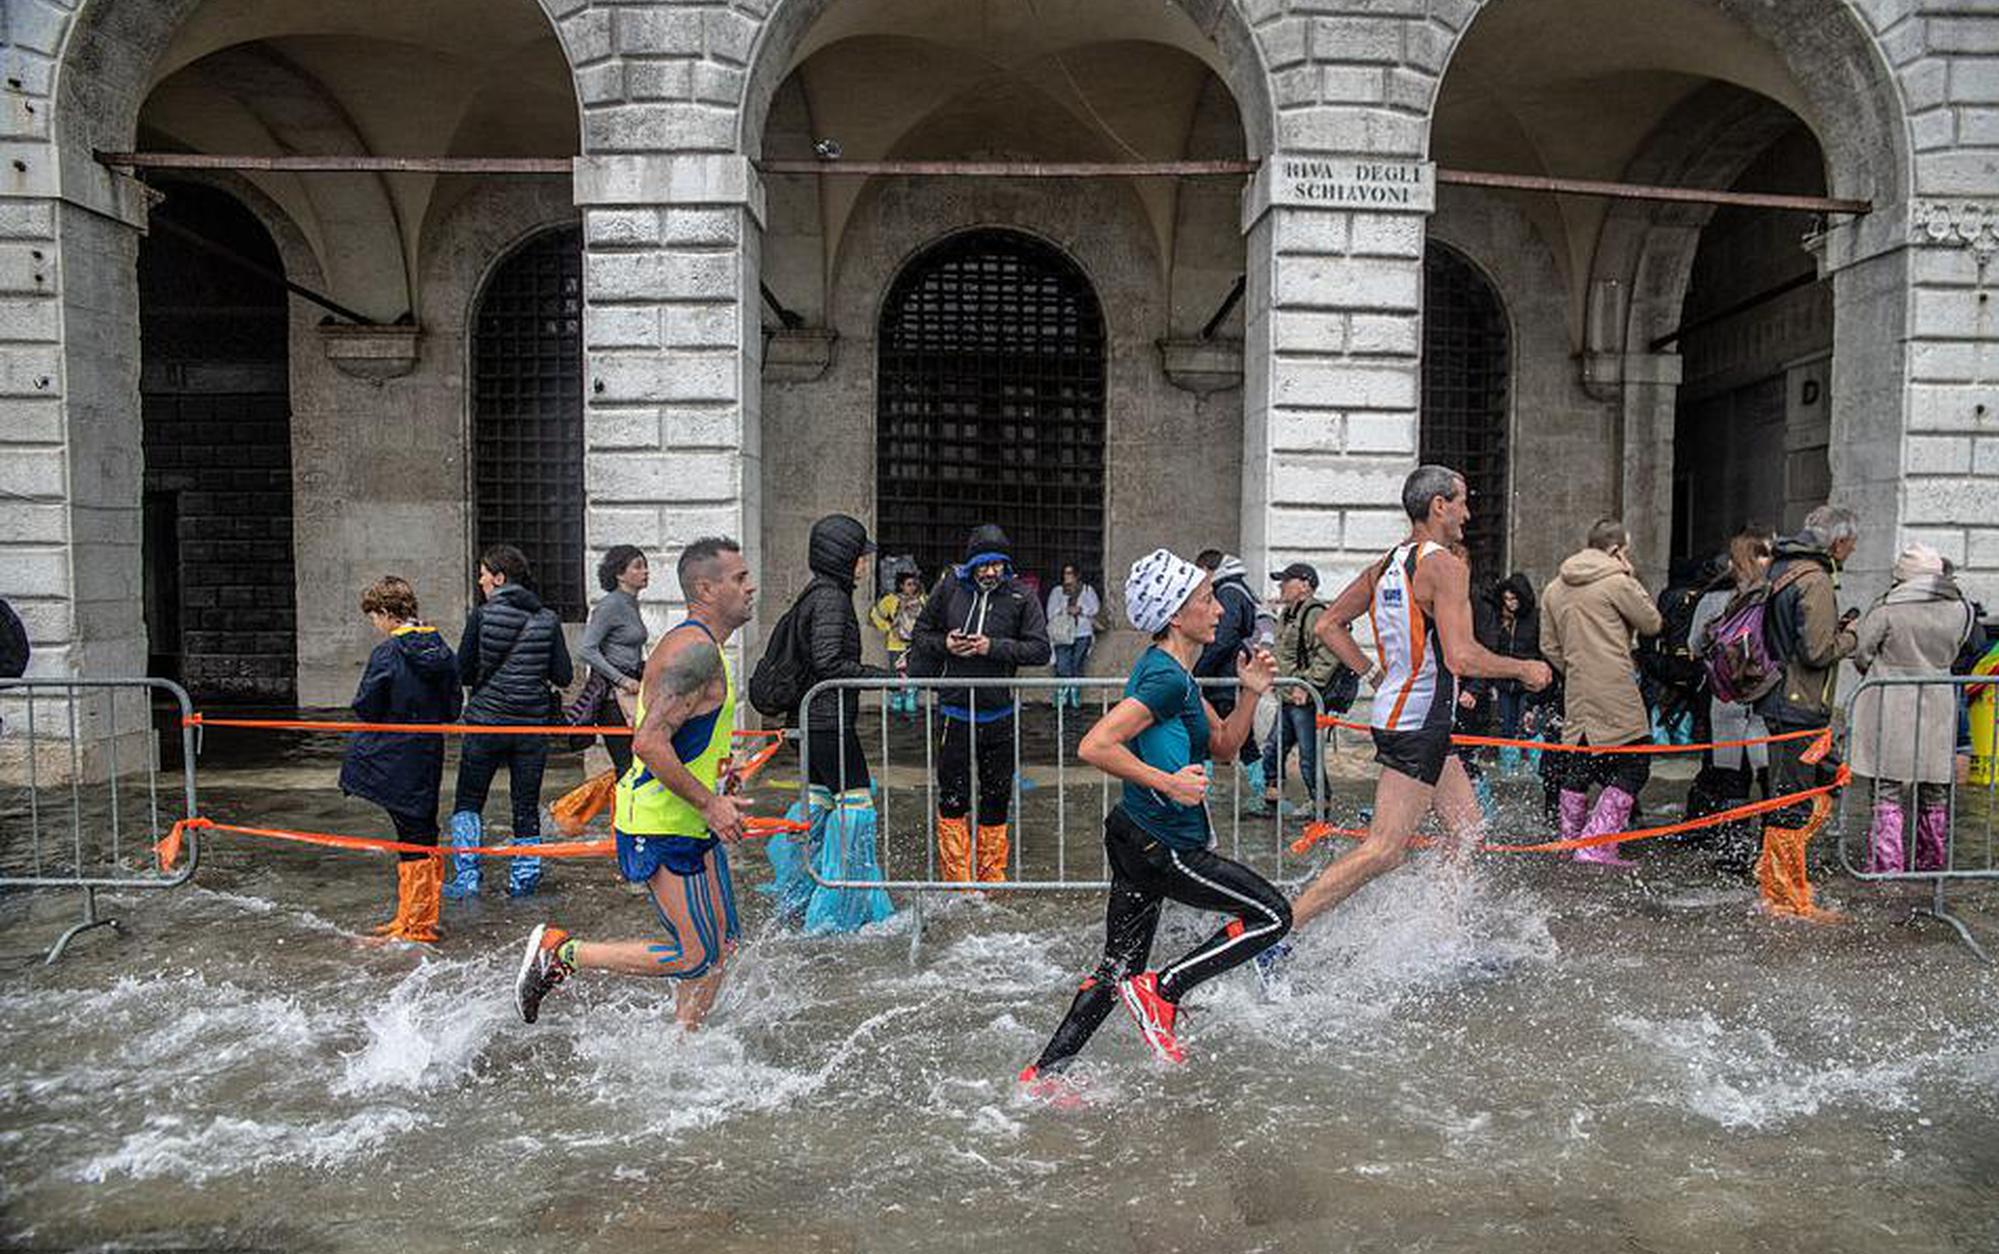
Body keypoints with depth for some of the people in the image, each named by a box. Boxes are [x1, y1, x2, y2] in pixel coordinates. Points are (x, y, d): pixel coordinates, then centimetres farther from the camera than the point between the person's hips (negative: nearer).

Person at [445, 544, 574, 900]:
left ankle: (466, 877, 5)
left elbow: (463, 673, -6)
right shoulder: (547, 619, -1)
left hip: (486, 722, -2)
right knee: (526, 805, 11)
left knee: (467, 801, 11)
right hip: (533, 723, 2)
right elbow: (564, 676, -1)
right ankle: (523, 879, 15)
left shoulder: (481, 616, -8)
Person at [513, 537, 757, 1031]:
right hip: (661, 828, -10)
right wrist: (708, 804, -22)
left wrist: (716, 800, 17)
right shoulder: (696, 650, -19)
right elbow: (649, 743, -27)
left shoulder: (701, 647, 14)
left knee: (721, 944, 13)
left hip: (692, 823, 10)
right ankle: (561, 952, 6)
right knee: (694, 956, -4)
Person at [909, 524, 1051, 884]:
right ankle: (956, 881, 15)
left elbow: (1040, 649, -9)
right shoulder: (949, 588, -1)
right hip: (955, 712, 0)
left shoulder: (1021, 597, -4)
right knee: (952, 799, 3)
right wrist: (945, 644, -10)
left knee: (995, 801, 13)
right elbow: (922, 632, 11)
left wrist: (994, 647, -19)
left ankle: (992, 878, 27)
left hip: (999, 715, 1)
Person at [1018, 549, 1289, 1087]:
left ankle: (1042, 1074, 19)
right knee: (1272, 915, 2)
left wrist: (1251, 694, 4)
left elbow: (1223, 744, 19)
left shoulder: (1171, 671, 14)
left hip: (1137, 839, 10)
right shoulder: (1167, 678, -18)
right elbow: (1095, 746, -26)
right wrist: (1169, 782, -22)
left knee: (1118, 971, 16)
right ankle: (1162, 990, 0)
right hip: (1163, 847, -10)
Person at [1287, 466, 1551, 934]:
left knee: (1470, 836, 16)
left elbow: (1328, 625, 15)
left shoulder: (1386, 565, 11)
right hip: (1419, 724, -10)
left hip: (1397, 713, 10)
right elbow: (1461, 657, -23)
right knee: (1384, 851, -8)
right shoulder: (1445, 566, -15)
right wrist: (1523, 669, -7)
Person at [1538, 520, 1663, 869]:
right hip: (1616, 695, -7)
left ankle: (1571, 840, 24)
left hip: (1576, 695, 7)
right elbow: (1652, 623, 2)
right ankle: (1597, 844, -10)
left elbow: (1549, 647, 15)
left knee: (1578, 767, 16)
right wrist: (1632, 580, 8)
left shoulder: (1554, 589, 13)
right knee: (1632, 765, -2)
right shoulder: (1618, 582, -8)